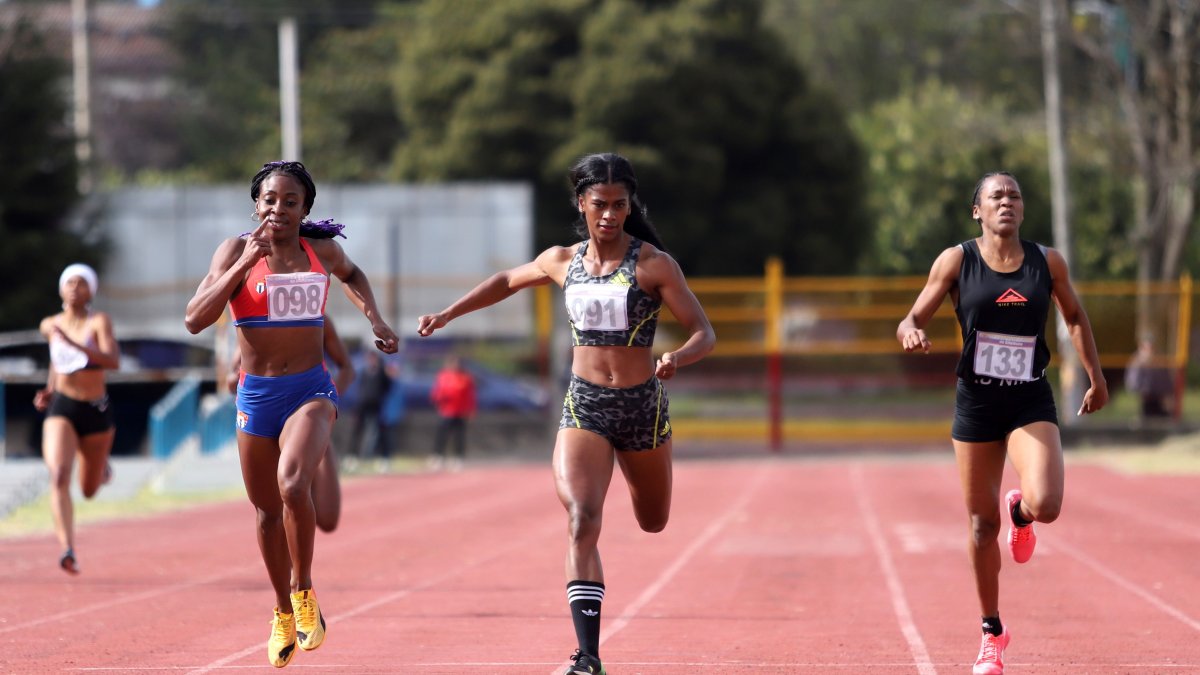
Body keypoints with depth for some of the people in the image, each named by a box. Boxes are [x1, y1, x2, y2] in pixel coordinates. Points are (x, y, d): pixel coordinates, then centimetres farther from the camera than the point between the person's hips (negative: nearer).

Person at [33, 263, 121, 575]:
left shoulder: (99, 321, -11)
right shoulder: (50, 325, 3)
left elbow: (113, 361, -27)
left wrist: (75, 344, -35)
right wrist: (49, 389, 11)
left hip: (96, 411, -1)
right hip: (61, 409, 1)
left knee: (89, 490, 15)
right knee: (59, 476, -25)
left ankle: (101, 459, 51)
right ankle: (67, 550, -33)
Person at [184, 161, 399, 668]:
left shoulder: (322, 249, 3)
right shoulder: (237, 251, -4)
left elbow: (350, 275, 28)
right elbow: (195, 319, -16)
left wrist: (373, 317, 13)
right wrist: (244, 264, -22)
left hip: (311, 391, -1)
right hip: (255, 394, 1)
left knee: (292, 483, -28)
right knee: (268, 509, 13)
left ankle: (303, 592, -9)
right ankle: (283, 612, 35)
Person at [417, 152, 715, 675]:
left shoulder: (654, 264, -9)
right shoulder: (562, 262, 3)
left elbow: (704, 333, -11)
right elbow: (508, 281, 24)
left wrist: (678, 358, -33)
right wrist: (448, 314, 19)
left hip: (643, 405, -1)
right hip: (583, 406, 1)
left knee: (653, 522, 21)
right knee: (582, 522, -19)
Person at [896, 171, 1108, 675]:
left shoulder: (1048, 262, 1)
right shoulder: (957, 261, -3)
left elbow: (1075, 318, 17)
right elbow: (913, 320, 0)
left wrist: (1096, 379, 14)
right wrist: (910, 333, -23)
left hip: (1032, 404, 0)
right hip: (976, 402, 0)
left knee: (1045, 505, -22)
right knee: (982, 525, 5)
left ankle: (1020, 512, 18)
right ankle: (992, 633, 22)